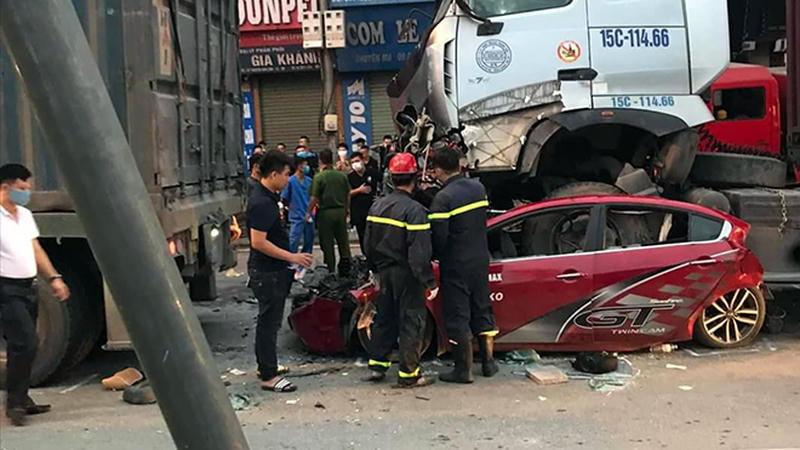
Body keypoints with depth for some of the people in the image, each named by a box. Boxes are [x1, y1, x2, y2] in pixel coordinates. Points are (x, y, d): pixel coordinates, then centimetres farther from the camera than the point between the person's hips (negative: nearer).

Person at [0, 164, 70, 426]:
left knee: (24, 346, 12)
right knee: (24, 344, -14)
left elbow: (36, 250, 20)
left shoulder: (25, 215, 15)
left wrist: (53, 278, 13)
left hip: (27, 287, 8)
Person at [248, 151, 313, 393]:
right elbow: (258, 242, -26)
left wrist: (291, 259, 21)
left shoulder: (270, 198, 11)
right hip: (267, 272, -11)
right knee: (269, 321, -4)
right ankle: (268, 376, 3)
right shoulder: (261, 203, -21)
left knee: (269, 320, 19)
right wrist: (292, 257, -23)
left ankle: (266, 365, 31)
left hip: (274, 270, 11)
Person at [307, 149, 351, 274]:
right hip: (341, 211, 4)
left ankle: (331, 271, 10)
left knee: (327, 244, 6)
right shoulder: (342, 176, 1)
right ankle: (346, 269, 17)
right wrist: (347, 209, 23)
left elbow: (314, 198, -12)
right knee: (343, 242, 13)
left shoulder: (319, 177, -11)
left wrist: (308, 212, 1)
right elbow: (348, 195, 8)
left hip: (325, 212, -4)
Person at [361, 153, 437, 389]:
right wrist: (430, 282, -17)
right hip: (407, 275, -7)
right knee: (412, 322, 3)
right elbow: (420, 253, -22)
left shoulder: (377, 206, 5)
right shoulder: (414, 210, -18)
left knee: (384, 318, 18)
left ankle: (377, 365, 24)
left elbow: (368, 244, 14)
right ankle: (408, 374, 8)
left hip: (385, 272, 7)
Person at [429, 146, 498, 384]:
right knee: (482, 310, 18)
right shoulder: (478, 188, 3)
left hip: (456, 266, -6)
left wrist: (436, 256, -1)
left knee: (458, 318, 3)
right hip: (480, 261, 7)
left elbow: (439, 237, -19)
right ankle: (489, 362, 25)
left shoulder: (443, 198, -18)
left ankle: (464, 370, 10)